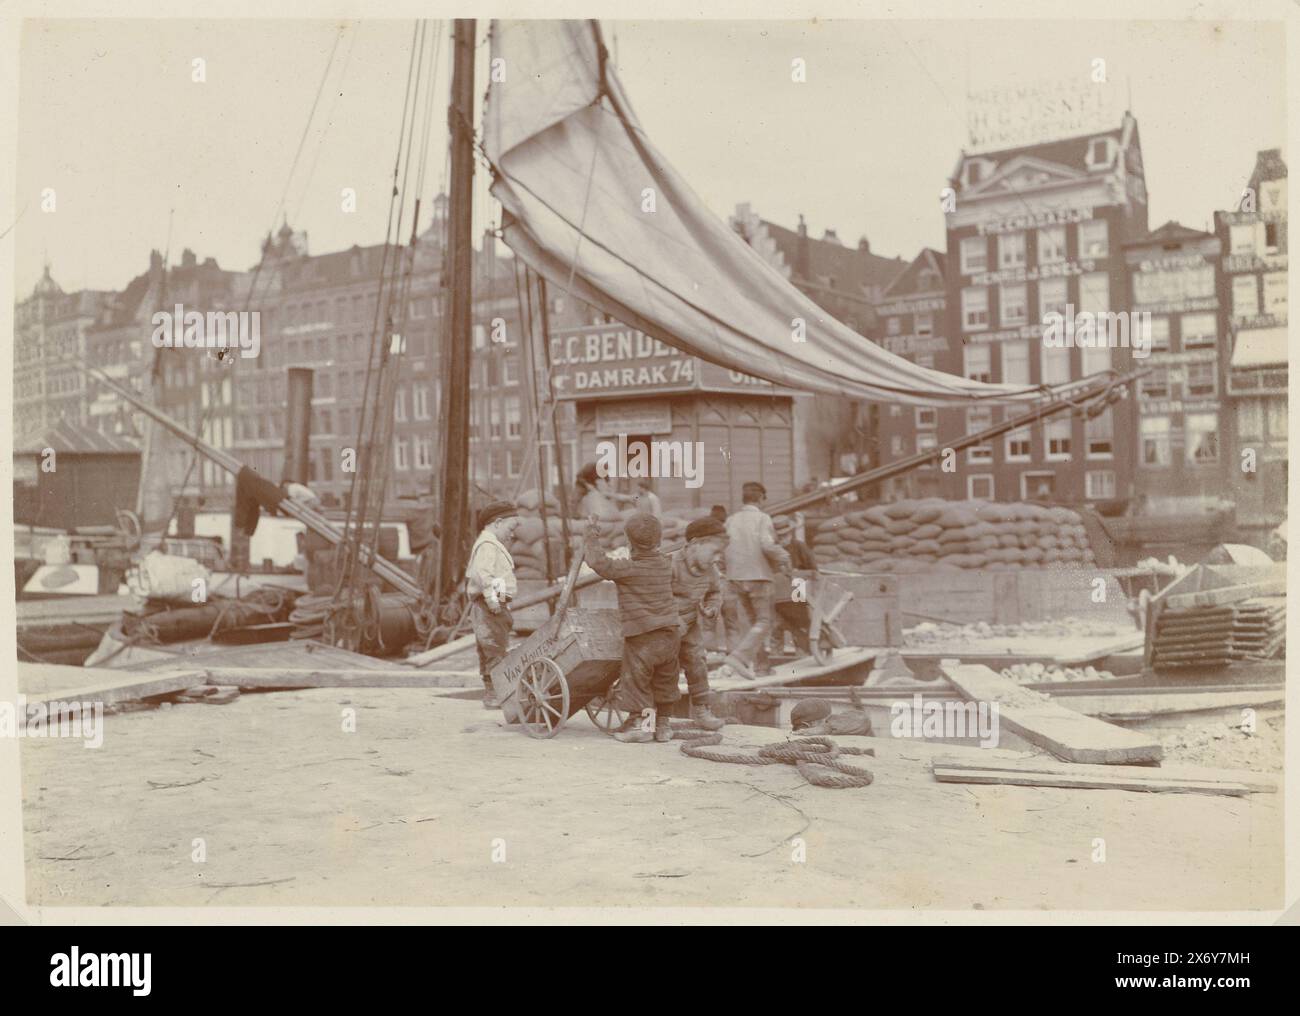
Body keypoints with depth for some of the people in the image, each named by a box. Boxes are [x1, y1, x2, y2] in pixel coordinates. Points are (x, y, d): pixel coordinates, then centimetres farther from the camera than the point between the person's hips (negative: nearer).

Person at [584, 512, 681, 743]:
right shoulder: (665, 565, 4)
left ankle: (640, 722, 12)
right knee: (664, 679, 17)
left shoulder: (629, 569, -15)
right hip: (670, 631, 6)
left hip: (642, 635, -6)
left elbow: (597, 562, -19)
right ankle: (661, 723, 24)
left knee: (636, 680, 8)